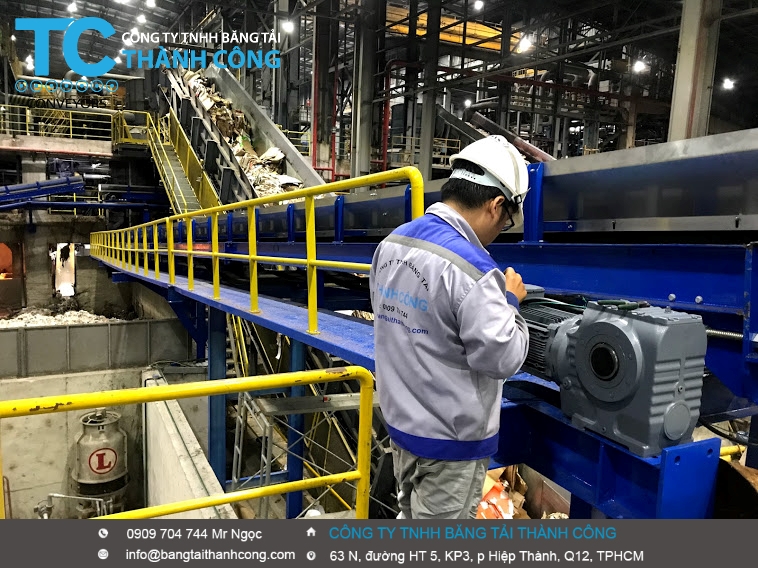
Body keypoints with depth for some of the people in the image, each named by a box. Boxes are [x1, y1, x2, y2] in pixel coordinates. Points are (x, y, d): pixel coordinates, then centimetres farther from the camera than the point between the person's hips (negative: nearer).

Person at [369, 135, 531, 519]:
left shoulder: (390, 245, -1)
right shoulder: (469, 267, -27)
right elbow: (502, 358, -23)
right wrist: (509, 302, -6)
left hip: (401, 420, 8)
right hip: (451, 437, -7)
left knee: (411, 518, 27)